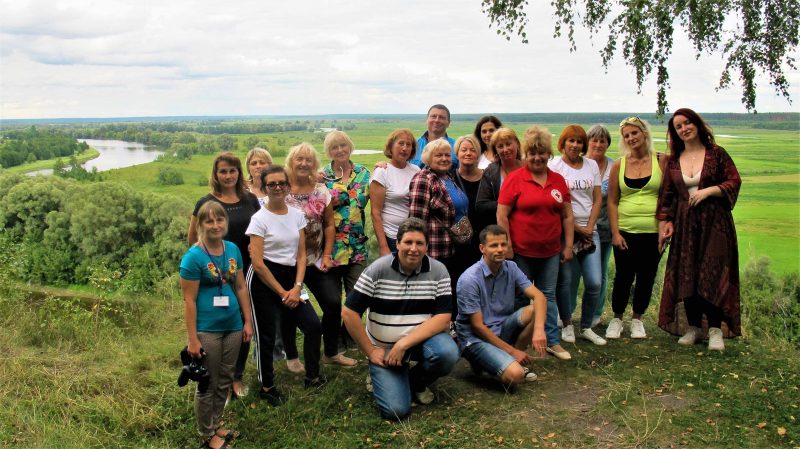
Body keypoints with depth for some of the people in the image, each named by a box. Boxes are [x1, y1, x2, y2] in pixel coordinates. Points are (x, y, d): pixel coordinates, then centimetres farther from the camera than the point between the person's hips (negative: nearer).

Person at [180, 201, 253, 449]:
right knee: (208, 385, 8)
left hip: (233, 326, 6)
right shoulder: (193, 257, -16)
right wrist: (192, 339, -15)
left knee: (224, 381, 17)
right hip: (207, 330, -6)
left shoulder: (233, 250, 1)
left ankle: (216, 425, 35)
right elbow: (189, 300, -15)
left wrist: (247, 321, 9)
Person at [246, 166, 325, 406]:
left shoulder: (297, 215, 4)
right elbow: (257, 263, -14)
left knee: (314, 325, -1)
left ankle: (312, 376, 19)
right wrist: (283, 292, -12)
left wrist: (296, 287, -7)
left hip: (290, 277, 5)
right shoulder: (260, 219, -11)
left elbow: (301, 255, 5)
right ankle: (267, 387, 22)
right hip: (263, 280, -5)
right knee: (266, 335, 3)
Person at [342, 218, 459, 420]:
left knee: (447, 353, -31)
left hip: (422, 339, 2)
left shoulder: (438, 271, -8)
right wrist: (371, 352, -10)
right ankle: (380, 375, 17)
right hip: (384, 349, -2)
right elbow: (349, 313, -11)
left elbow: (443, 317, -15)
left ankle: (416, 382, 3)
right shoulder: (378, 270, -12)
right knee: (396, 409, -18)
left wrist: (404, 344, -22)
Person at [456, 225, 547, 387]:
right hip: (476, 338, -7)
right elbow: (477, 326, -17)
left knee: (535, 310, -17)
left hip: (501, 329, 7)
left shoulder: (511, 268, -2)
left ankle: (511, 361, -1)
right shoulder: (470, 279, -20)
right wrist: (511, 350, -16)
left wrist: (539, 329, -31)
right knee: (515, 374, -28)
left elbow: (539, 297, -12)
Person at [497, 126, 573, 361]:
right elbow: (501, 215, -9)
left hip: (550, 251, 4)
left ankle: (553, 342, 23)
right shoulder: (514, 179, -7)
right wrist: (507, 247, -12)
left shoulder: (558, 180, 6)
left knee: (548, 295, 13)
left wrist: (568, 245, 6)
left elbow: (567, 215, 11)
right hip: (521, 252, -4)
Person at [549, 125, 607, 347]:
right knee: (566, 280, 0)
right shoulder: (554, 166, -3)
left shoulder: (591, 165, 11)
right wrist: (575, 228, -8)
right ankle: (567, 324, 19)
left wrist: (589, 227, -3)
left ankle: (586, 327, 16)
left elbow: (598, 199, 9)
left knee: (595, 282, -1)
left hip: (589, 231, 4)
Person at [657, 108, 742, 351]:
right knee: (686, 275, 3)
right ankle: (693, 327, 14)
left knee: (712, 274, -8)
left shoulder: (716, 153, 2)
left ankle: (715, 330, -1)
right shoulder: (673, 161, 11)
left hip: (714, 222, -3)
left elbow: (734, 181, -1)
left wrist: (709, 190, -14)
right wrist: (664, 221, 2)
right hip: (684, 224, 4)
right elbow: (666, 194, 11)